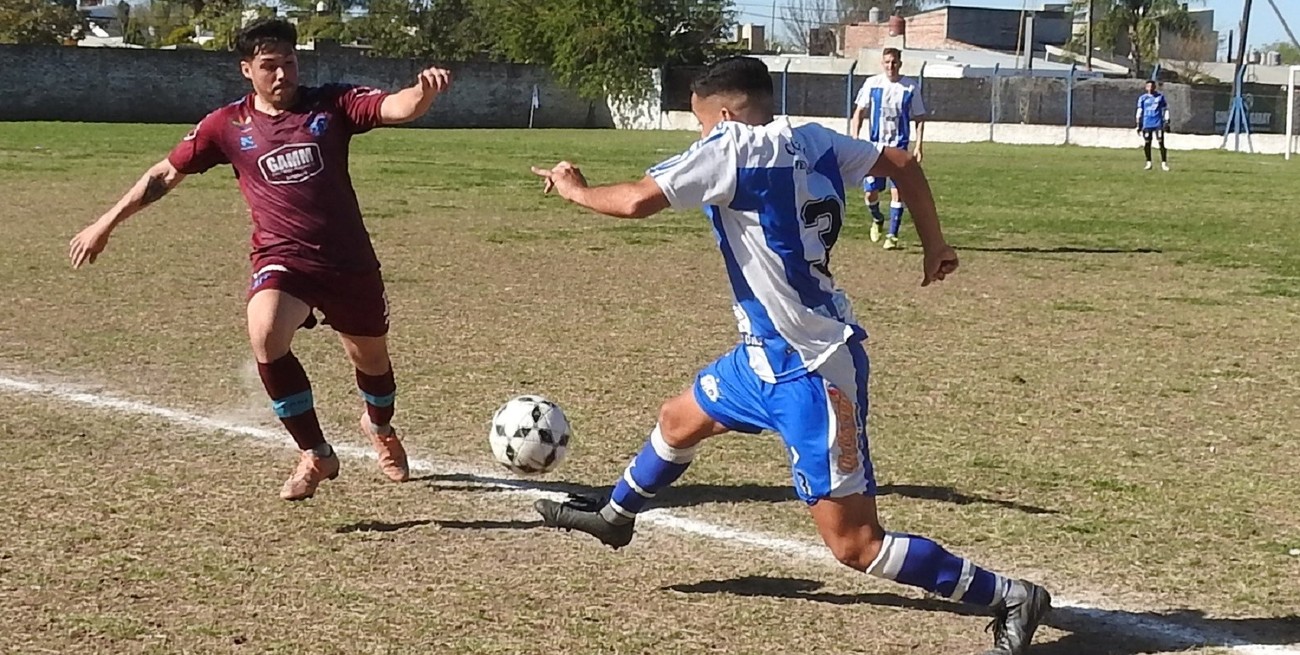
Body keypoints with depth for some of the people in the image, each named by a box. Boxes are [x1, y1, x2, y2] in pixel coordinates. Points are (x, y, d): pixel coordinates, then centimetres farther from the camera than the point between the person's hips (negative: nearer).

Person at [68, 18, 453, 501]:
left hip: (350, 260, 1)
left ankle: (380, 429, 54)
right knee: (266, 338, -30)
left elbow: (398, 108, -18)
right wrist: (105, 224, 9)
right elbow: (165, 174, 10)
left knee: (371, 358, 15)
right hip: (282, 259, -1)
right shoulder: (228, 125, 1)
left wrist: (424, 90, -41)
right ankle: (316, 455, -11)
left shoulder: (331, 105, -2)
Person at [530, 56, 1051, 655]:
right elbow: (901, 163, 13)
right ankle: (615, 514, 56)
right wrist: (934, 246, 22)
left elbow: (636, 201, -23)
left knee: (854, 544, -5)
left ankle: (1009, 597, 2)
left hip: (812, 370, -10)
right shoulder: (812, 141, 4)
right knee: (680, 419, 29)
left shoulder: (731, 148, -18)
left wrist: (574, 189, -3)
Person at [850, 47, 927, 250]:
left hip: (899, 147, -1)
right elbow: (859, 113, 6)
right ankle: (877, 219, 32)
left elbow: (919, 119, 6)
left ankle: (892, 235, 1)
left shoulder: (911, 88, 0)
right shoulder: (872, 84, 1)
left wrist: (918, 146, -3)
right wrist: (854, 139, -5)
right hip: (875, 145, 1)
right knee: (871, 192, 0)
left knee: (897, 190, -8)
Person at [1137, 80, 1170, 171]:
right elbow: (1139, 111, 8)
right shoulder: (1142, 98, 8)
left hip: (1158, 123, -1)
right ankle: (1148, 163, 12)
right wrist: (1139, 124, 3)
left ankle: (1164, 163, -2)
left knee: (1161, 142, -7)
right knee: (1146, 144, 0)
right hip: (1147, 124, 1)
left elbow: (1165, 109, 11)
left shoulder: (1160, 96, 9)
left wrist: (1166, 121, 2)